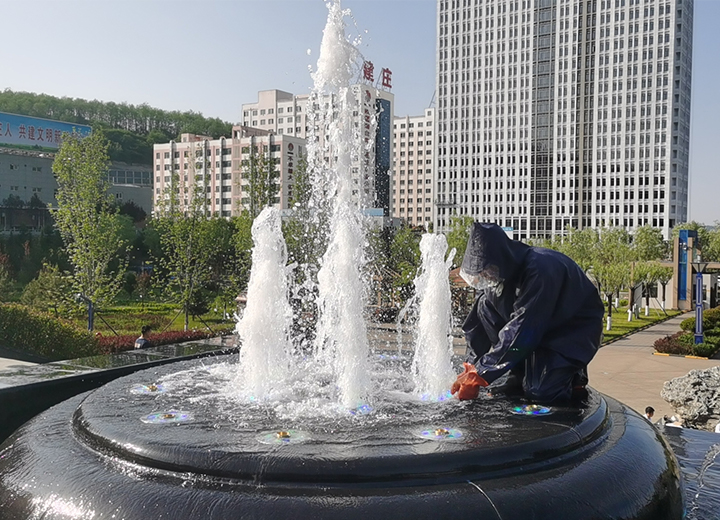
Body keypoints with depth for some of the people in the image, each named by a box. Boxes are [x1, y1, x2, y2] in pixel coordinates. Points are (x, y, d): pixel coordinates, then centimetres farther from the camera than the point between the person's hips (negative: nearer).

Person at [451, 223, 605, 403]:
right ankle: (521, 376, -5)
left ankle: (571, 374, 8)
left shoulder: (541, 269, -34)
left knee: (540, 391, -27)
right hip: (536, 328, 7)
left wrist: (480, 374, -35)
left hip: (574, 329, -7)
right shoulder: (497, 273, -10)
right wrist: (472, 367, -12)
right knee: (486, 304, -16)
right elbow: (478, 322, -4)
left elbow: (521, 330, -36)